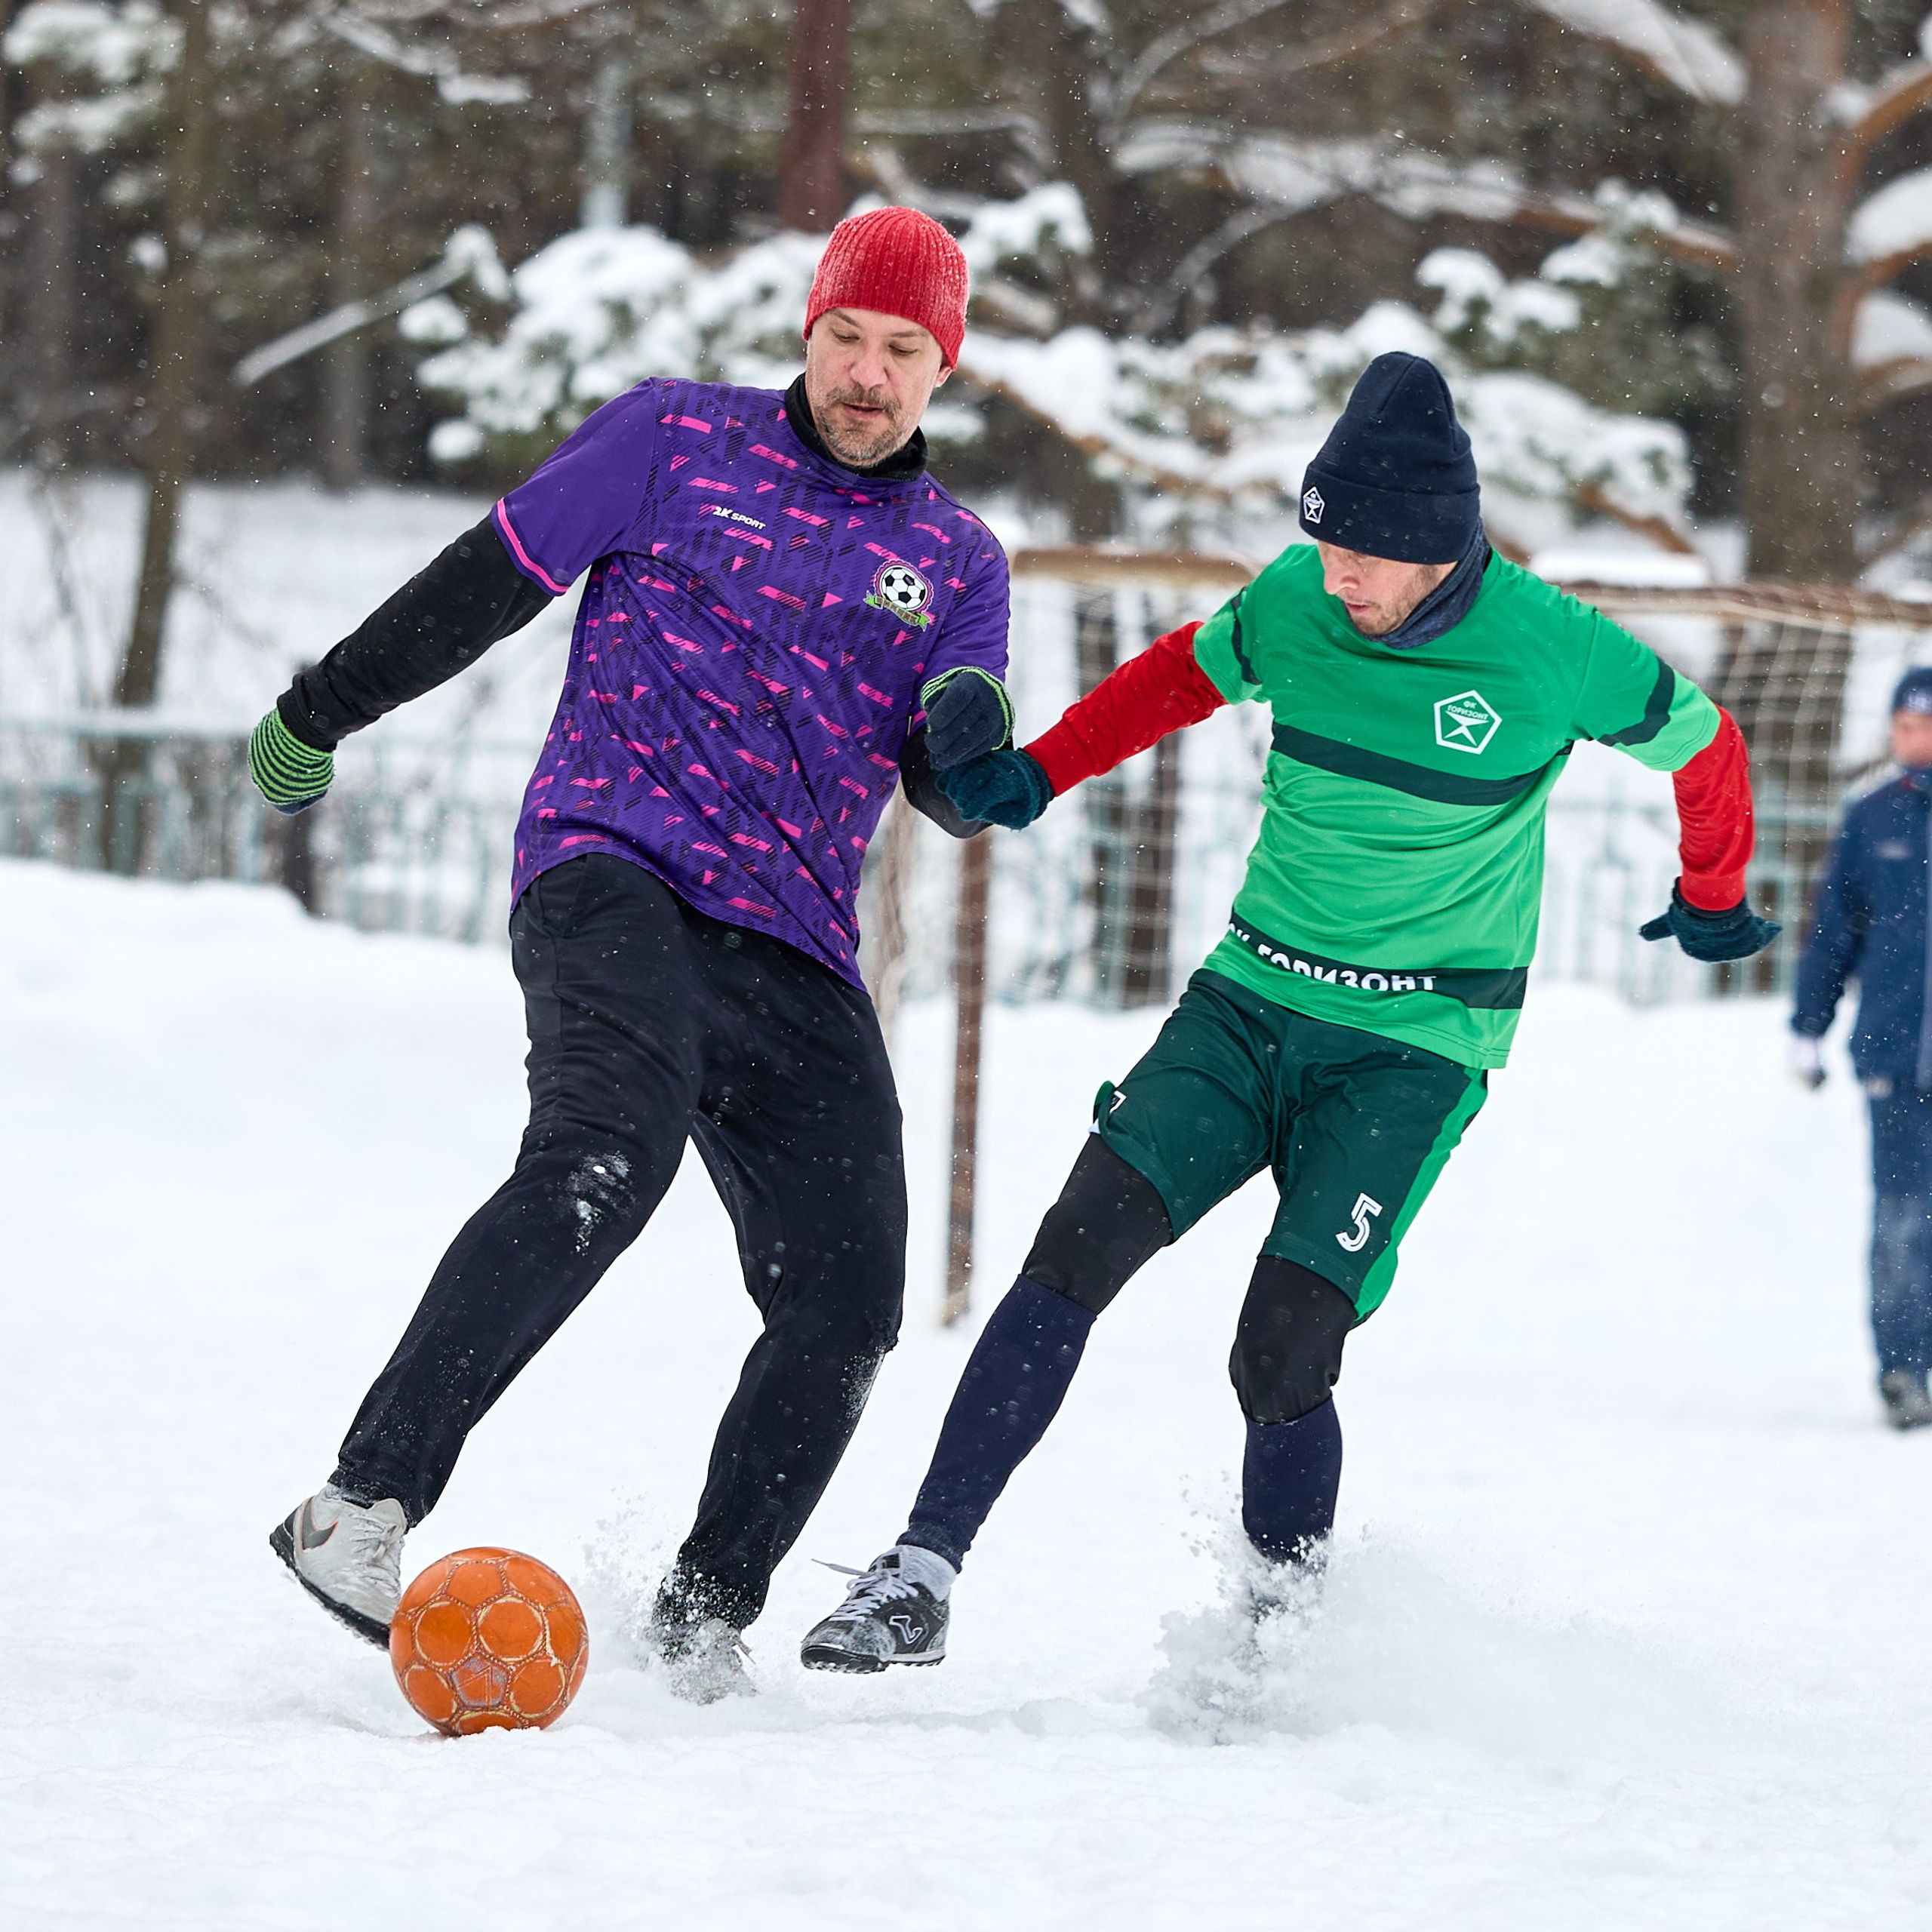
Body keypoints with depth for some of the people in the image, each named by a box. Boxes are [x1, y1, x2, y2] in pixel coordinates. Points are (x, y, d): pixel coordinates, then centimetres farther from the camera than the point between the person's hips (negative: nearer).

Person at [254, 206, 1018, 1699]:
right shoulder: (677, 441, 8)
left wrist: (969, 735, -17)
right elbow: (484, 586, 13)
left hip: (794, 954, 4)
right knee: (613, 1145, -33)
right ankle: (361, 1509, -38)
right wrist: (320, 715, 19)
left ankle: (703, 1625, 13)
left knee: (846, 1307, -7)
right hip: (612, 872, -4)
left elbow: (957, 794, 7)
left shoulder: (958, 559, 16)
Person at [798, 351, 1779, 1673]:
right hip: (1249, 1001, 4)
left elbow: (1703, 745, 5)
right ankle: (925, 1575, -14)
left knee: (1282, 1356, -17)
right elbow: (1183, 676, 18)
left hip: (1416, 1046, -4)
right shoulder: (1295, 604, -4)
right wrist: (1038, 774, 4)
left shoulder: (1556, 653, -15)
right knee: (1080, 1247, -15)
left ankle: (1289, 1610, 8)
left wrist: (1715, 904, 23)